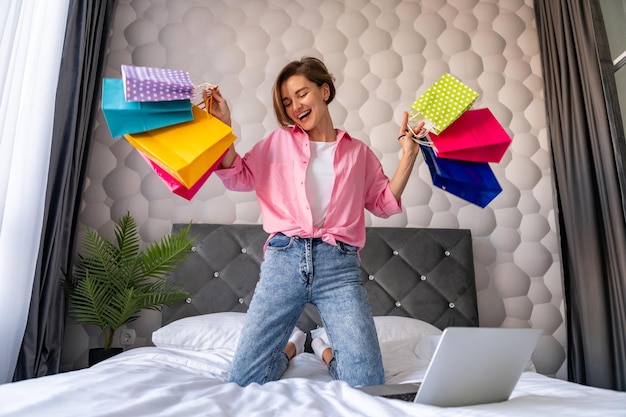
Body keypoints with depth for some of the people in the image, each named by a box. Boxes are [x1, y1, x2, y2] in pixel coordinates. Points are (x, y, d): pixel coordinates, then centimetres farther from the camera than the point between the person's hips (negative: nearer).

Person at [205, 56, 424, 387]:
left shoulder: (358, 152, 16)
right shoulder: (278, 142, 14)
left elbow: (384, 202, 16)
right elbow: (237, 177, 8)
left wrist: (408, 157, 9)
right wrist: (222, 126, -1)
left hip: (339, 265, 0)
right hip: (283, 260, 0)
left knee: (368, 384, -8)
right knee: (243, 382, 0)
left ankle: (331, 352, 27)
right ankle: (291, 344, 32)